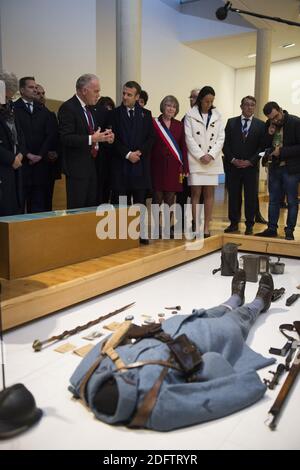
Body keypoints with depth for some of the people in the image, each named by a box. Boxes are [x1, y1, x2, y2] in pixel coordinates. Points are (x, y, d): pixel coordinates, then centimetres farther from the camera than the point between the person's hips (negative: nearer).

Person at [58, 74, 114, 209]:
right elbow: (66, 138, -19)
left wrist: (104, 137, 5)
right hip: (77, 167, -8)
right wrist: (91, 139, -24)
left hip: (93, 166, 8)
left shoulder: (91, 108, 16)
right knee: (77, 208, -4)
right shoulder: (68, 108, -10)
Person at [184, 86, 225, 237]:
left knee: (209, 194, 2)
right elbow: (189, 138, -4)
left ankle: (206, 227, 6)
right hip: (195, 160, -3)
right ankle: (195, 225, 0)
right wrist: (201, 156, -10)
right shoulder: (190, 115, 1)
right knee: (196, 193, -4)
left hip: (212, 160, 3)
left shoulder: (217, 116, 10)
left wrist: (211, 155, -8)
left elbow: (221, 138, 6)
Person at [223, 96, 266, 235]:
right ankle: (234, 223, 15)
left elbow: (262, 146, 1)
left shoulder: (260, 125, 5)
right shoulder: (231, 122, 7)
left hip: (251, 166, 0)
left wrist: (250, 161, -10)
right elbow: (226, 144, 3)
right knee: (233, 196, 4)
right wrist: (233, 159, -8)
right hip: (232, 166, 1)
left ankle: (249, 225, 12)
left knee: (251, 197, 3)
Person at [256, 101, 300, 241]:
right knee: (273, 200, 11)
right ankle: (272, 228, 20)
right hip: (274, 167, 5)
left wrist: (282, 152, -17)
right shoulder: (269, 125, 5)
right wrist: (269, 134, -9)